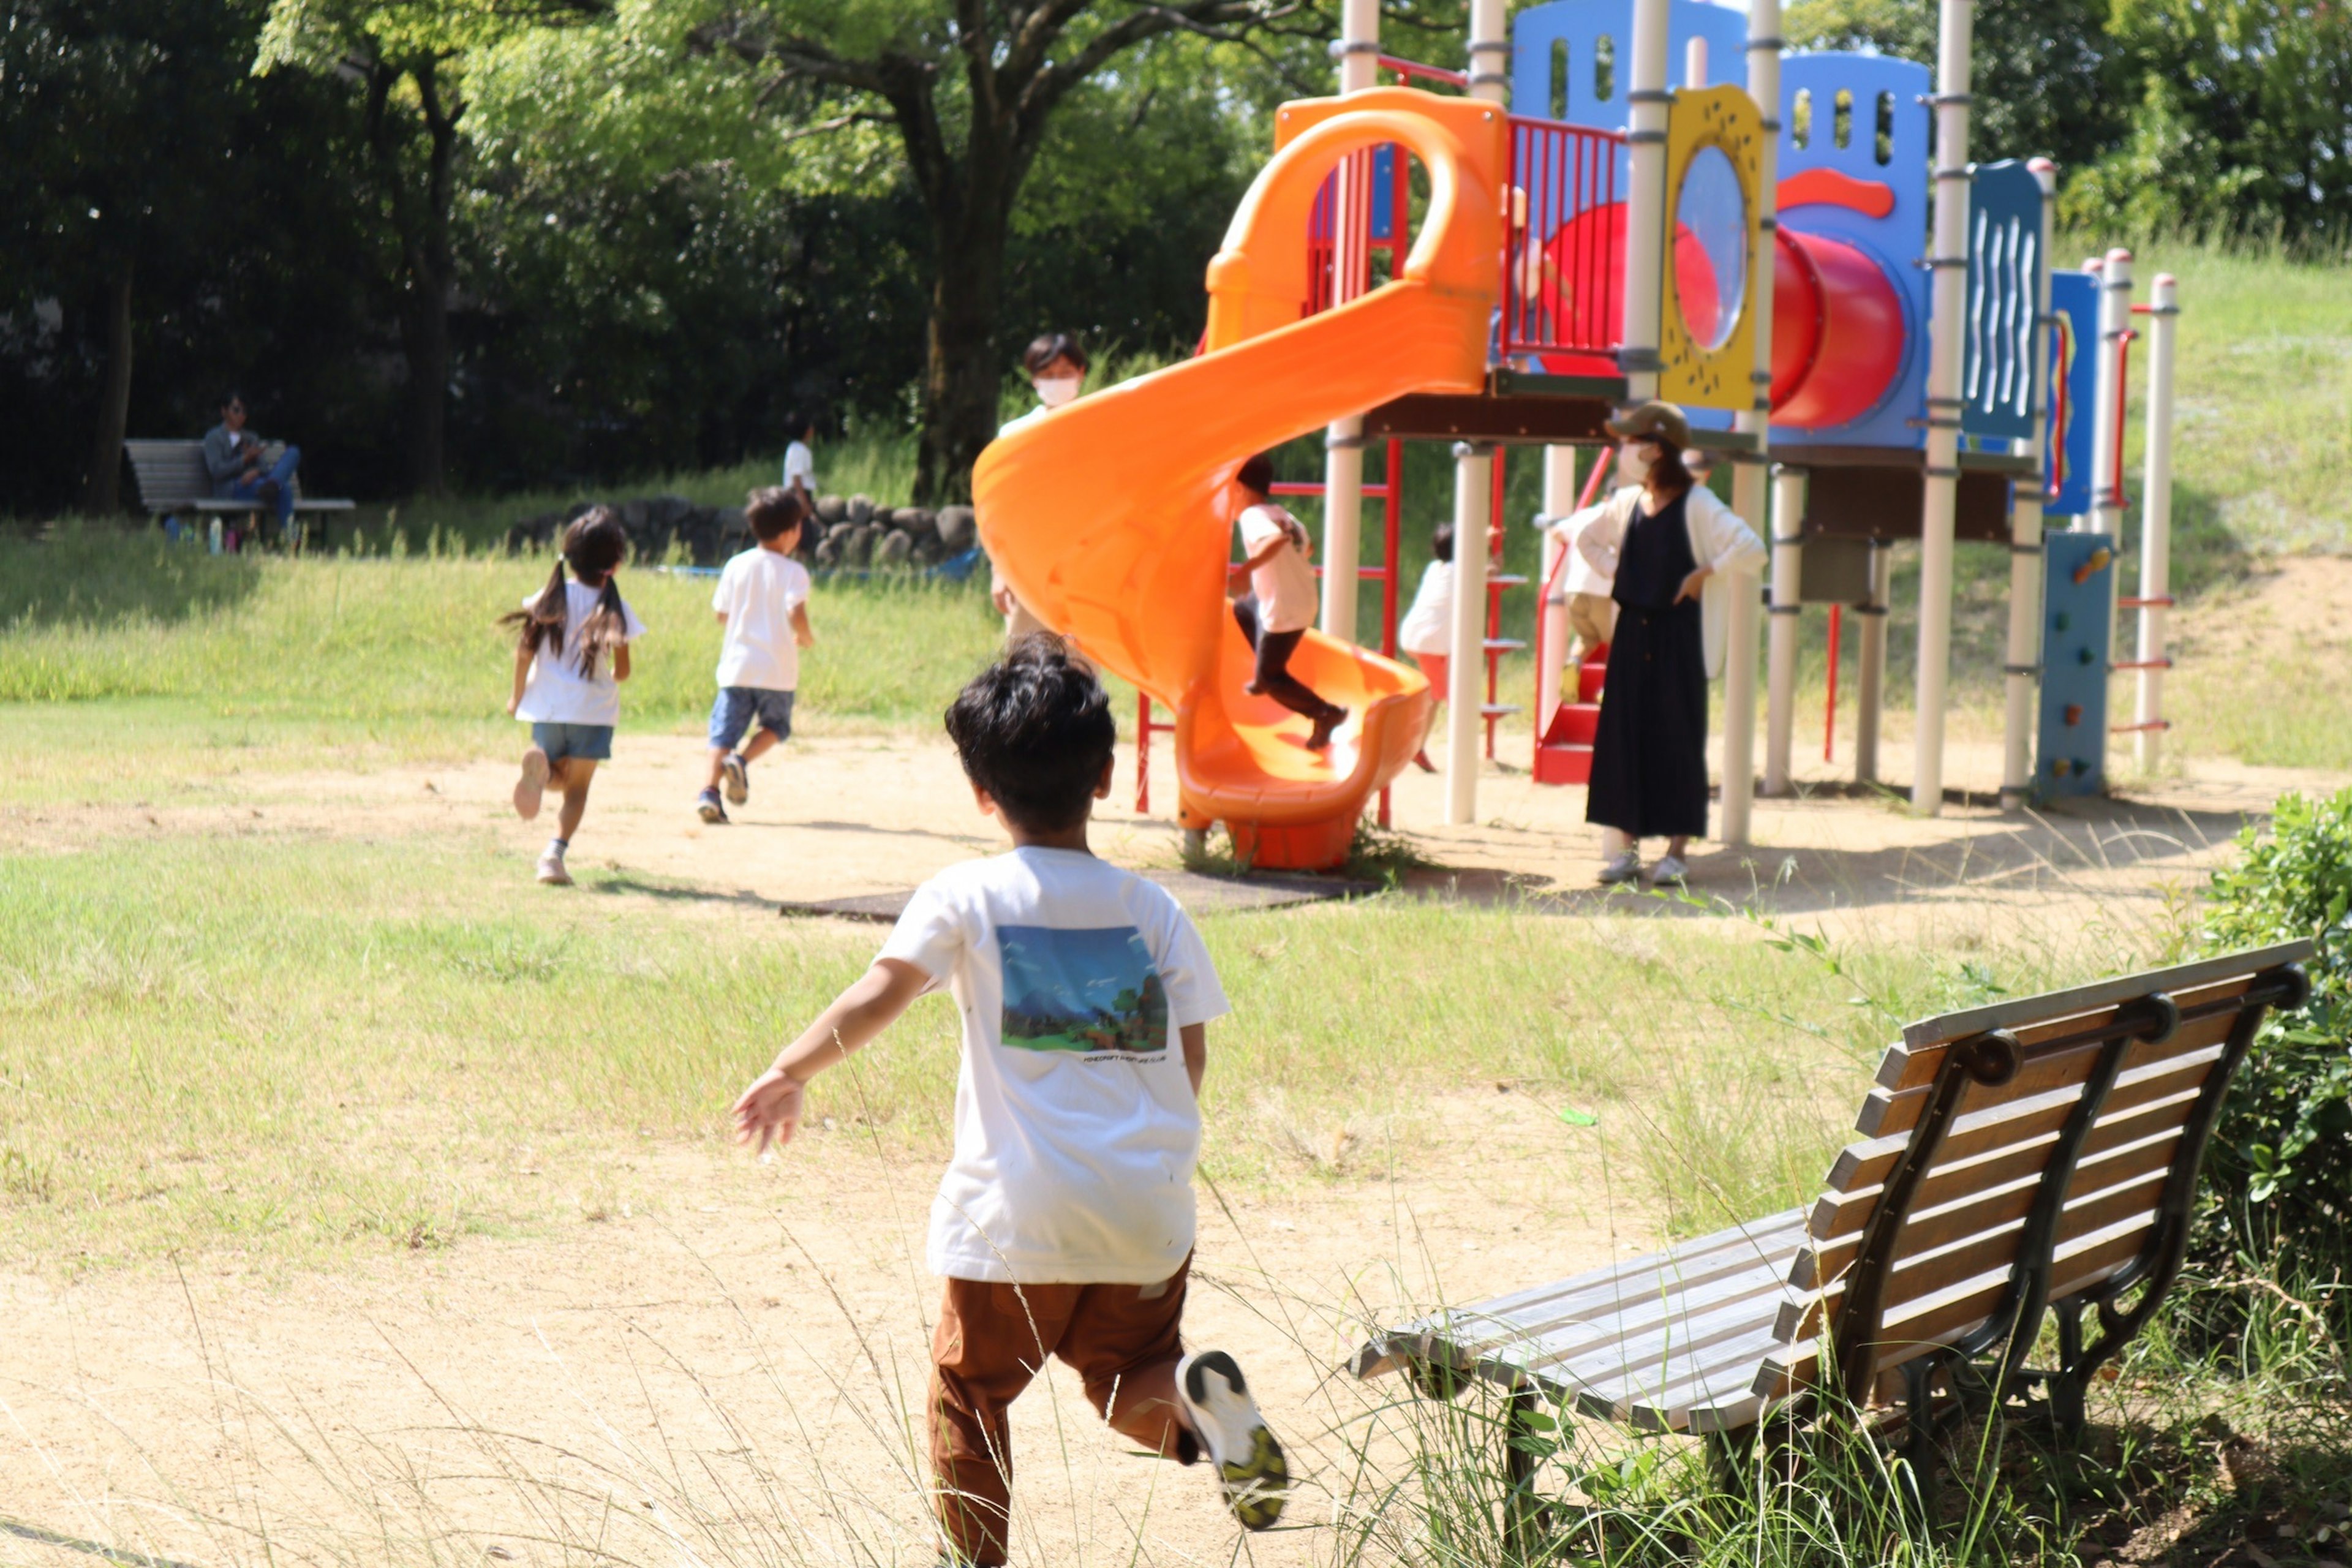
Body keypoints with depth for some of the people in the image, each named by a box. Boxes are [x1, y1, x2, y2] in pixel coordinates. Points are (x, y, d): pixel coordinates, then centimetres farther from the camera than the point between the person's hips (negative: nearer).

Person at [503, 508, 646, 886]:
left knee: (560, 778, 20)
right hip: (593, 711, -2)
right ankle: (555, 852, -15)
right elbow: (622, 670, -2)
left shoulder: (551, 598, 0)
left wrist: (518, 695, 10)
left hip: (547, 706, 2)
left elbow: (525, 649, -3)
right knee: (578, 787, 6)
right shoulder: (615, 609, -5)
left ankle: (540, 766, -17)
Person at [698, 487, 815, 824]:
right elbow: (796, 614, -20)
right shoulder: (793, 571, -7)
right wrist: (806, 639, 0)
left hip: (737, 666, 3)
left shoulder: (736, 565, 6)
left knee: (724, 732, 2)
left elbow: (721, 613, 10)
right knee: (776, 726, 18)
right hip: (777, 669, -3)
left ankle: (710, 790, -16)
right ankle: (742, 761, -8)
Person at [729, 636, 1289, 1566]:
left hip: (1020, 1212, -3)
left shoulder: (964, 898, -2)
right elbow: (1191, 1060, 7)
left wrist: (790, 1071, -7)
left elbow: (875, 1001, -14)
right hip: (1148, 1209, 3)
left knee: (969, 1388, 14)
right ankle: (1194, 1397, -13)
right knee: (1126, 1375, 18)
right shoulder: (1153, 909, 7)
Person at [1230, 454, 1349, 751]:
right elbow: (1306, 545, 21)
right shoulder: (1280, 515, 7)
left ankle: (1326, 714, 0)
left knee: (1271, 678, 5)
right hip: (1305, 598, 9)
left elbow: (1277, 538, -40)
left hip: (1283, 611, -9)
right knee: (1242, 608, 33)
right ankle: (1265, 674, 39)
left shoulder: (1252, 517, -19)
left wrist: (1247, 568, -43)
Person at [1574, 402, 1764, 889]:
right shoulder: (1626, 502, 9)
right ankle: (1627, 848, 8)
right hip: (1633, 629, 6)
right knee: (1623, 734, 3)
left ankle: (1677, 851, 2)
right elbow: (1587, 538, 28)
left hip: (1678, 632, -6)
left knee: (1678, 736, -2)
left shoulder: (1696, 505, -9)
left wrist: (1703, 573, -12)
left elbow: (1750, 548, -17)